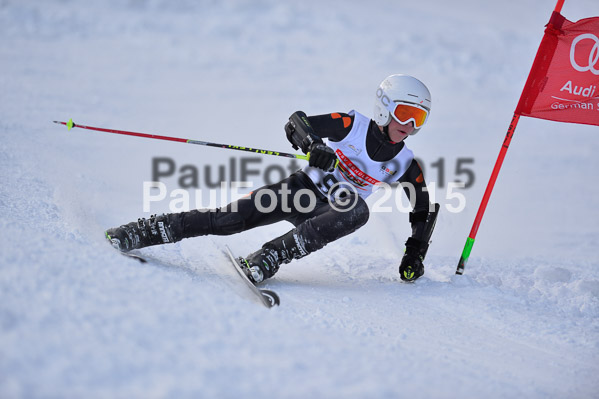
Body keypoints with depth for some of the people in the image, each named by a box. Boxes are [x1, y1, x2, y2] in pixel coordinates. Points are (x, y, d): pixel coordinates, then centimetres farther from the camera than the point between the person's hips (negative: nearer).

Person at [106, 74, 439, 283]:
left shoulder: (405, 165, -1)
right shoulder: (352, 125, -7)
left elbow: (425, 210, 10)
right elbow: (296, 123, -11)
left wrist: (415, 255, -1)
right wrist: (313, 145, -33)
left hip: (329, 213, 1)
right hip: (302, 189, -1)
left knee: (359, 211, -36)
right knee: (232, 218, -24)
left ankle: (267, 259, -43)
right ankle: (146, 232, -17)